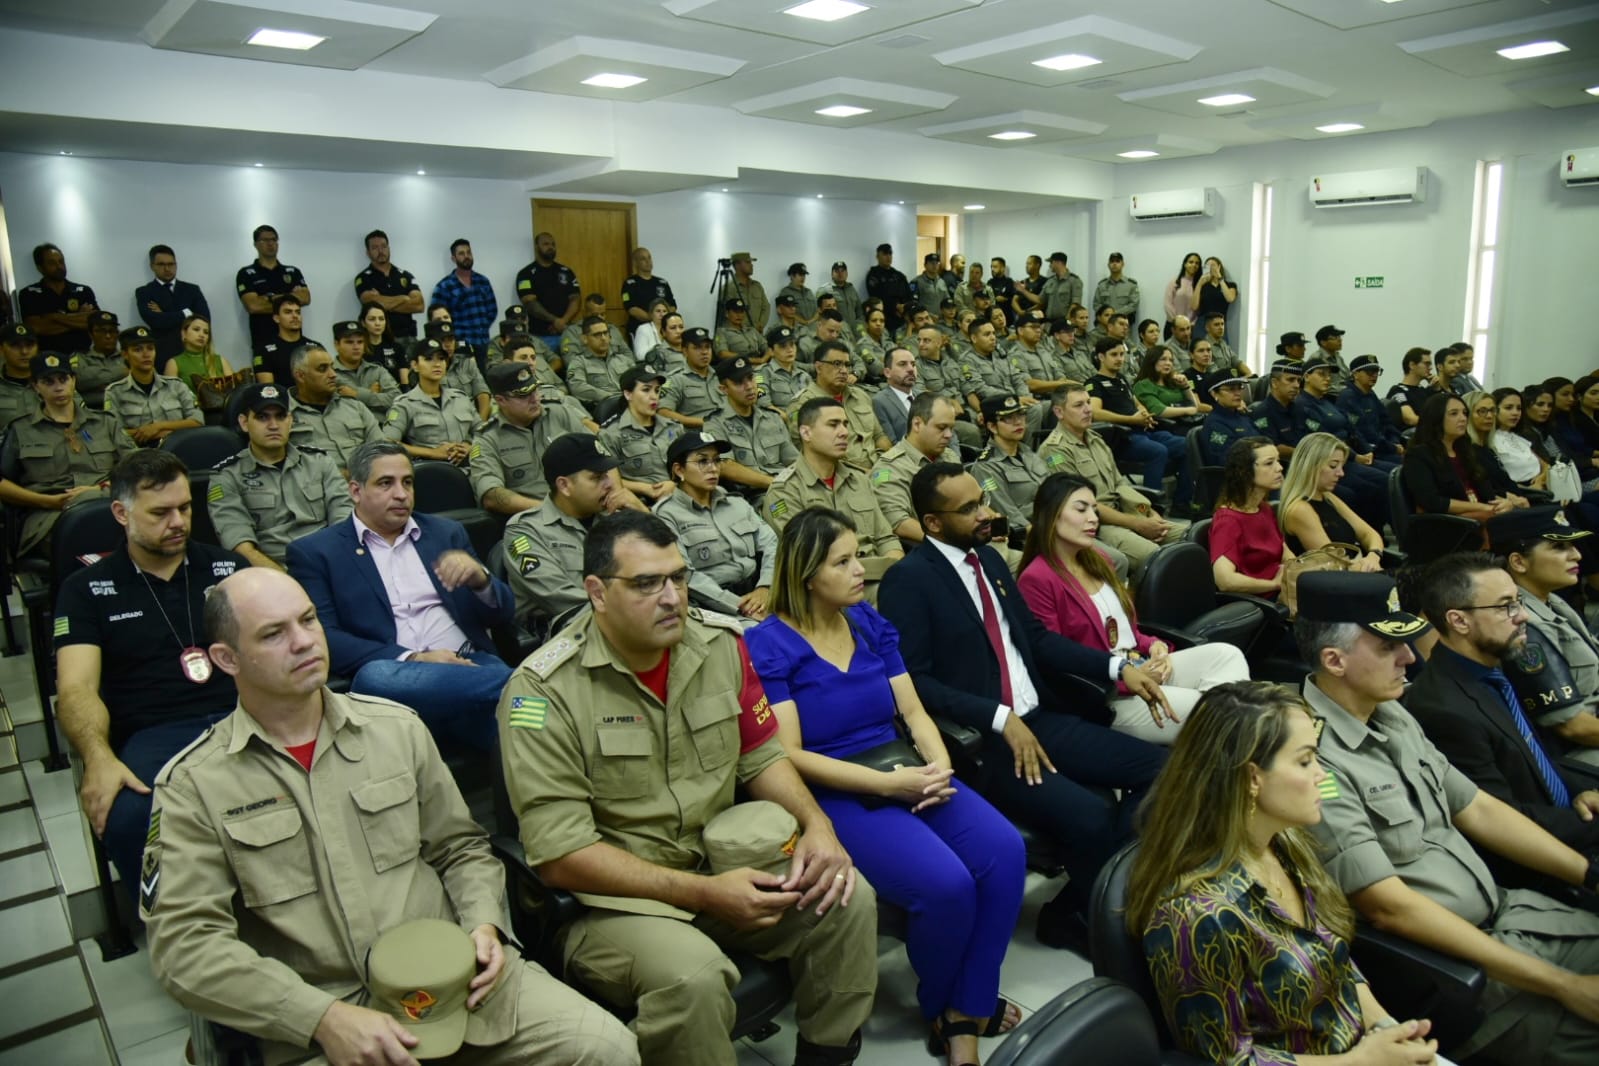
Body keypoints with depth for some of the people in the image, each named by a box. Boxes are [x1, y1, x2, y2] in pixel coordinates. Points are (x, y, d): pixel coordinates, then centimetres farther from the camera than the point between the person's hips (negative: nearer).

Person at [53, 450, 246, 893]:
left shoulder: (227, 567, 18)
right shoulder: (87, 589, 13)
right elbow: (77, 687, 1)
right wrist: (98, 757, -20)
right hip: (152, 737, -1)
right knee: (128, 820, -36)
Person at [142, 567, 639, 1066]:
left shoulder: (397, 727, 9)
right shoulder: (193, 786, 1)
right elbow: (185, 943, -6)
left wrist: (483, 925, -4)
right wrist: (325, 1019, -16)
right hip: (316, 1020, -1)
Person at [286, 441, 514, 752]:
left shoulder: (445, 532, 19)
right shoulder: (315, 551, 10)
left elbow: (503, 613, 16)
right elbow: (323, 637, -3)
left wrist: (479, 578, -8)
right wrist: (413, 659, -16)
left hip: (469, 665, 0)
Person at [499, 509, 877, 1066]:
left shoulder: (722, 643, 0)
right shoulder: (543, 689, -17)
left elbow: (761, 756, 10)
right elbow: (560, 854, -19)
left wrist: (815, 823, -11)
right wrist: (705, 894, -22)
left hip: (719, 858, 6)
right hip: (609, 895, -5)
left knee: (848, 899, -13)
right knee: (692, 975, -33)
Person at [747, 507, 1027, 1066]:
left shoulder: (871, 623, 10)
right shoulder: (768, 644, -9)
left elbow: (914, 712, 10)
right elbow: (789, 757, -14)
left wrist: (940, 766, -12)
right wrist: (889, 783, -19)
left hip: (907, 777, 6)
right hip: (835, 796, -6)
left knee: (1004, 851, -19)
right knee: (946, 884, -26)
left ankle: (968, 1012, -1)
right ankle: (937, 1007, 8)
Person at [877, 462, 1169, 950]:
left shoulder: (988, 557, 13)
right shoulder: (908, 580, -11)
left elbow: (1035, 637, 17)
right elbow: (914, 682, -17)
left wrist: (1118, 666, 5)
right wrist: (1001, 719, -22)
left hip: (1038, 719, 8)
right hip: (977, 740, -8)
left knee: (1158, 768, -3)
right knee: (1090, 816, -25)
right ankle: (1076, 914, 7)